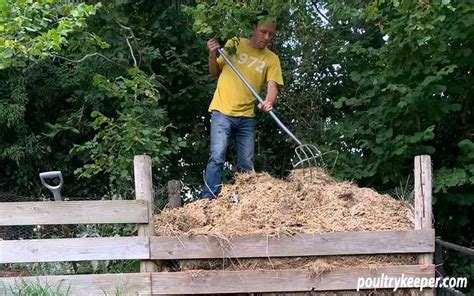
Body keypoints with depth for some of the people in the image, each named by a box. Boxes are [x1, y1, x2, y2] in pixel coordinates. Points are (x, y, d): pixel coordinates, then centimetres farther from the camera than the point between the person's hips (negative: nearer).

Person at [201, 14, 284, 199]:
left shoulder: (271, 59, 4)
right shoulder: (234, 44, 4)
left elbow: (272, 85, -8)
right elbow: (215, 73, 14)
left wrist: (269, 101, -30)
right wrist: (212, 55, -6)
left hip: (247, 117, 2)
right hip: (222, 112, -2)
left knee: (247, 166, 5)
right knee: (217, 157, -15)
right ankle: (207, 201, -15)